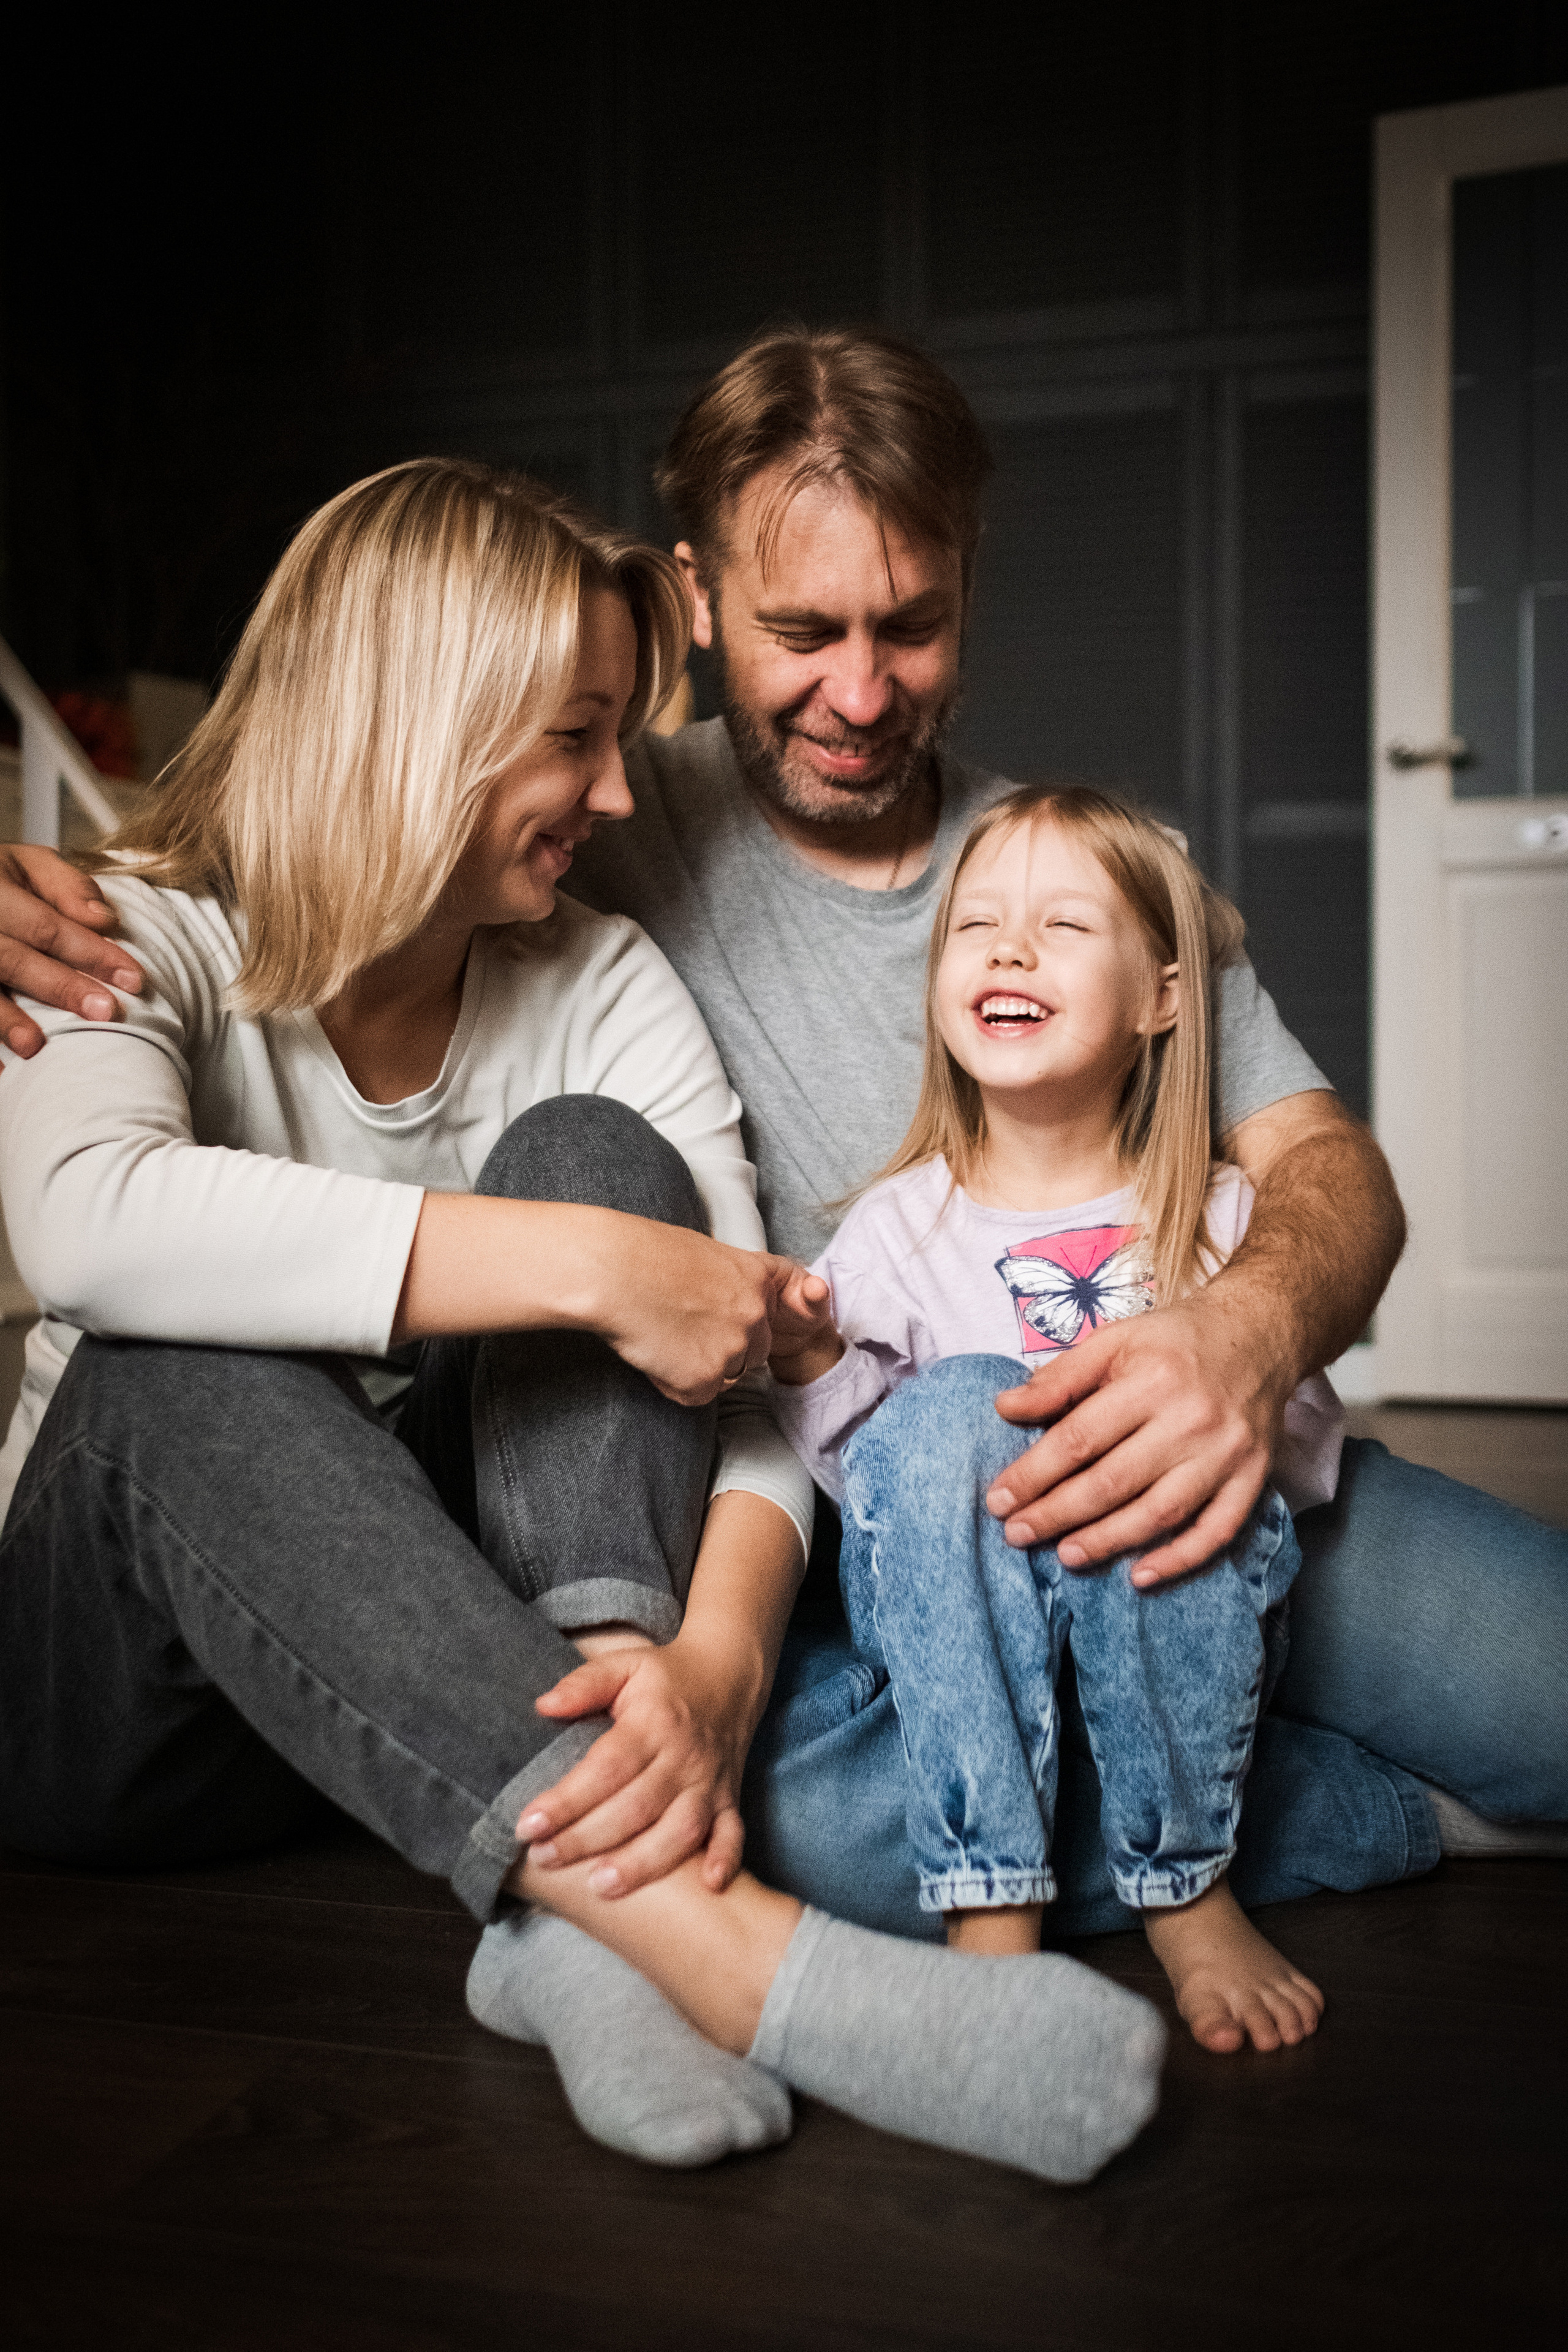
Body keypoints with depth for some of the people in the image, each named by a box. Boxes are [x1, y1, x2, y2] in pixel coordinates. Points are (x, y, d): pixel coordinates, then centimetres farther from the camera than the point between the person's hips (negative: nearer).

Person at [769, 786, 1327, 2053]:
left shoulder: (1221, 1220, 3)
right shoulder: (899, 1225, 3)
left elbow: (1313, 1442, 1)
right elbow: (856, 1463, 3)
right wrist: (814, 1367, -17)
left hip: (1167, 1599, 0)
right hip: (954, 1605, 0)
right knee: (950, 1410, -31)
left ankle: (1187, 1888, -14)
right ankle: (991, 1903, -28)